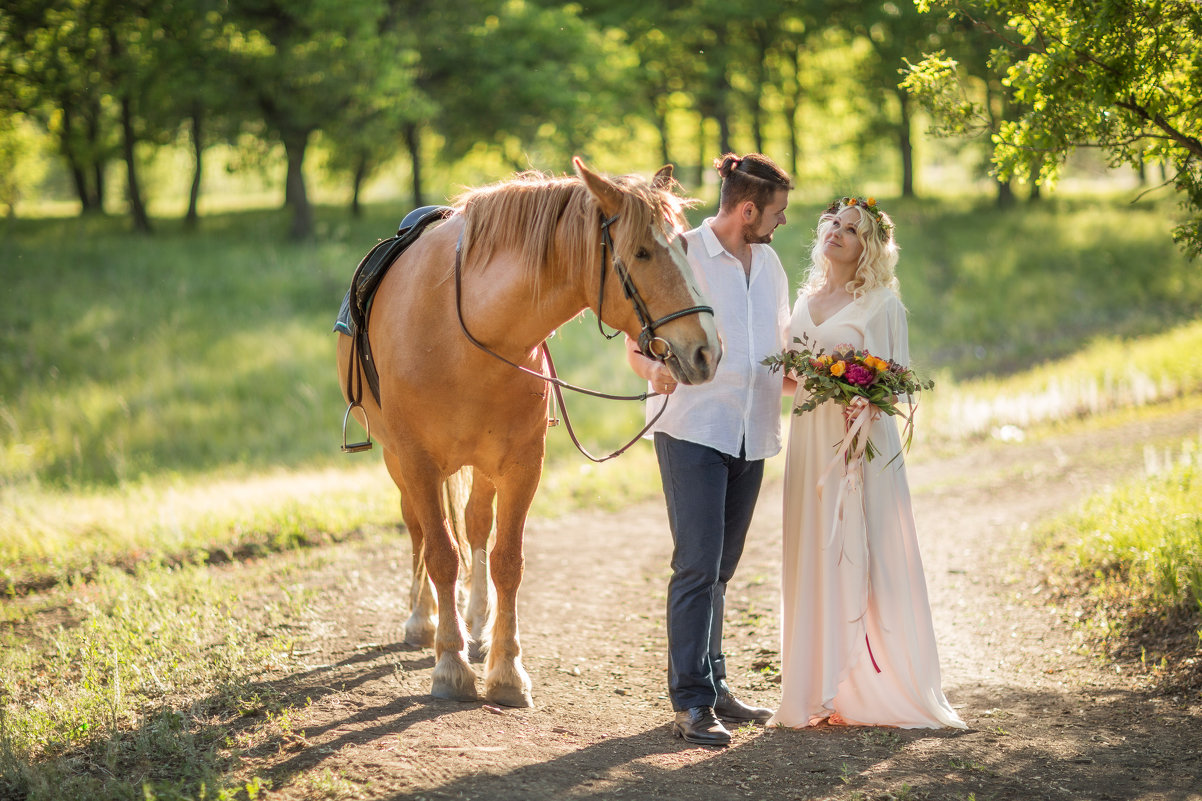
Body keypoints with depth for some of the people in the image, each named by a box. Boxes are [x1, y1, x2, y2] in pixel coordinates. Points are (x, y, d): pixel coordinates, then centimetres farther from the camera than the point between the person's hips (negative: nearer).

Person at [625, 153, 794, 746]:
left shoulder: (770, 263, 15)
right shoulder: (680, 255, -5)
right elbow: (639, 345, -5)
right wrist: (656, 370, -28)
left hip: (751, 434, 7)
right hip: (691, 429, -6)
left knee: (720, 567, 13)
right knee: (697, 564, -11)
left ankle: (712, 682, 22)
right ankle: (690, 703, -9)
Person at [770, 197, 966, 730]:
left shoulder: (881, 303, -1)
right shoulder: (807, 300, 16)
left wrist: (867, 399, -22)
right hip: (810, 439, 5)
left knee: (862, 558, -7)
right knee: (814, 561, 3)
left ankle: (877, 690, -1)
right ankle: (822, 689, 8)